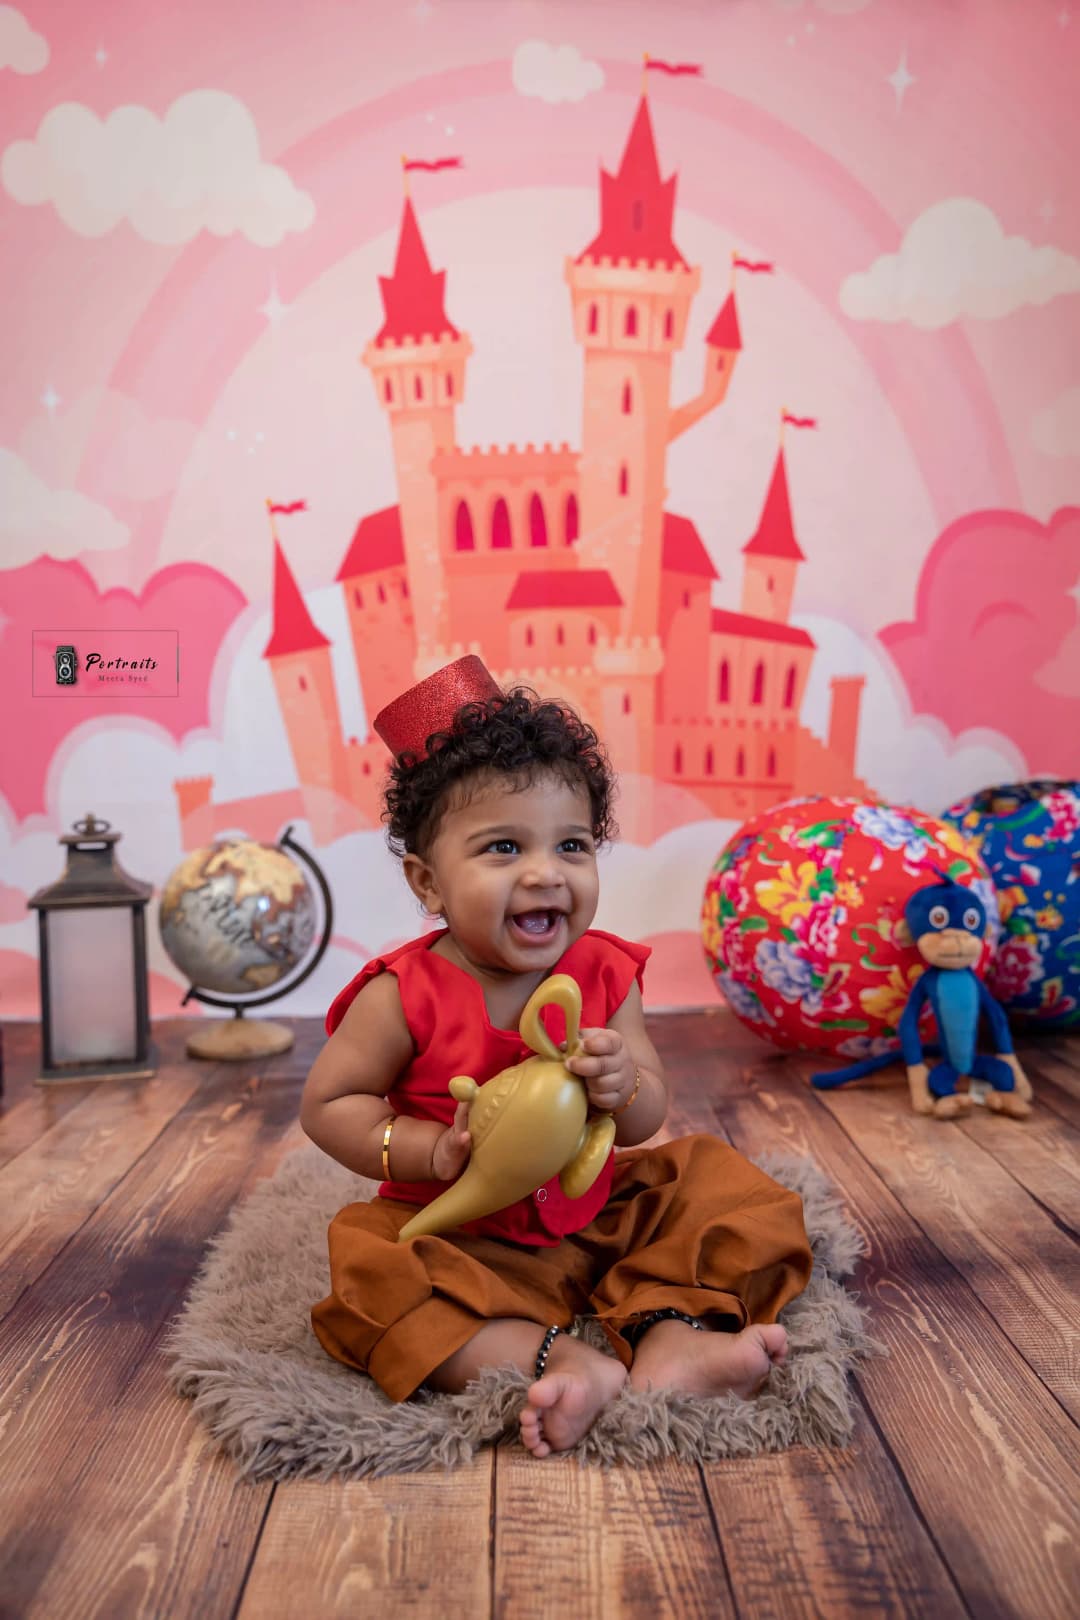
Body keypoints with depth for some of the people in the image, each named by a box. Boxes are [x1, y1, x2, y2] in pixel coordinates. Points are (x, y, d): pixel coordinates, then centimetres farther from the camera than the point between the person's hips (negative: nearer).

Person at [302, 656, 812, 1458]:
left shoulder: (604, 974, -7)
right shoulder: (404, 996, -17)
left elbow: (648, 1120, -4)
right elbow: (326, 1104, -10)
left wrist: (623, 1086, -29)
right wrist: (433, 1151, -24)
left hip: (599, 1216, 4)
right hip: (460, 1239, -3)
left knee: (727, 1190, -8)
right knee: (371, 1269, -30)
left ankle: (672, 1337, -25)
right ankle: (557, 1360, -33)